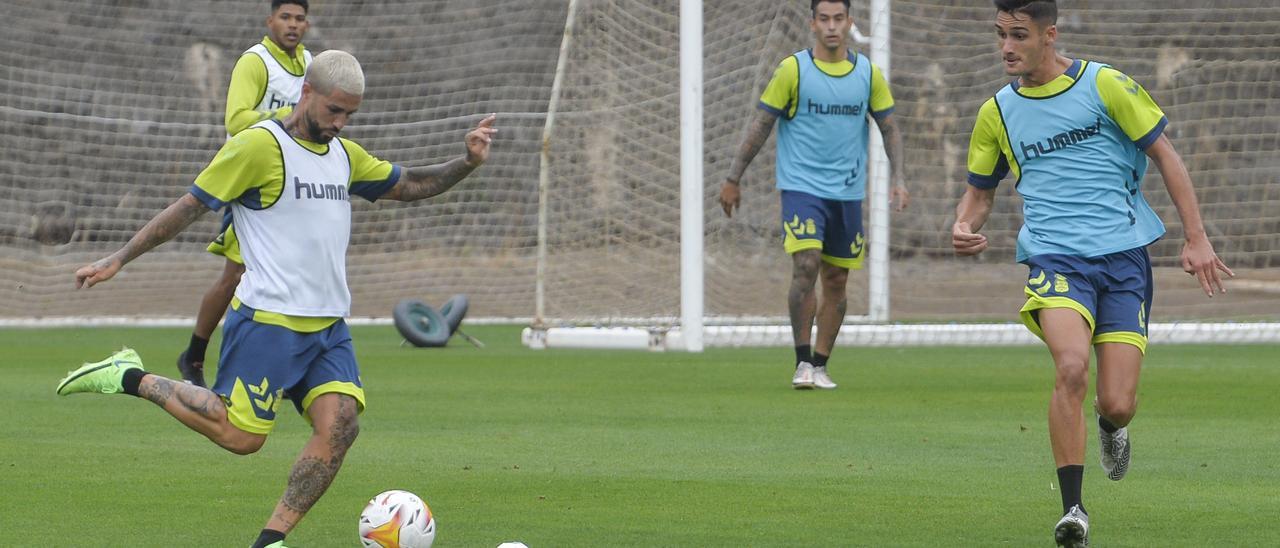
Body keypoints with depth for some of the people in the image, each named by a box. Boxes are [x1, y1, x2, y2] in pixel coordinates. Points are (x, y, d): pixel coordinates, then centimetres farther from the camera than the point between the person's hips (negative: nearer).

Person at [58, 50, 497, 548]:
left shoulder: (345, 155, 15)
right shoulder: (258, 146, -9)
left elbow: (407, 186, 27)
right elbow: (190, 205, -7)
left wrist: (467, 162, 10)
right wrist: (118, 260, -7)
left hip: (329, 327, 7)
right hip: (268, 321, -7)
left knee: (339, 426, -12)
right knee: (240, 436, -10)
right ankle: (130, 379, 9)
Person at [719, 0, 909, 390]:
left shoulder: (868, 73, 4)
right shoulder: (793, 69, -5)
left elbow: (889, 127, 12)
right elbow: (760, 126, -1)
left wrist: (898, 178, 0)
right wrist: (733, 179, -2)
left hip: (848, 192, 4)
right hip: (801, 186, -4)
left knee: (836, 280, 7)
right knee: (806, 267, -19)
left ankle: (820, 366, 18)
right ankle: (802, 363, -12)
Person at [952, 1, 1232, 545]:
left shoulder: (1104, 85, 0)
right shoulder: (997, 113, 8)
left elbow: (1164, 154, 4)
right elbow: (980, 190, 20)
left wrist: (1196, 238, 0)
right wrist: (964, 226, -3)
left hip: (1124, 257, -1)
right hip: (1054, 258, 1)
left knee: (1117, 404, -6)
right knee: (1071, 367, -28)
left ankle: (1110, 426, 35)